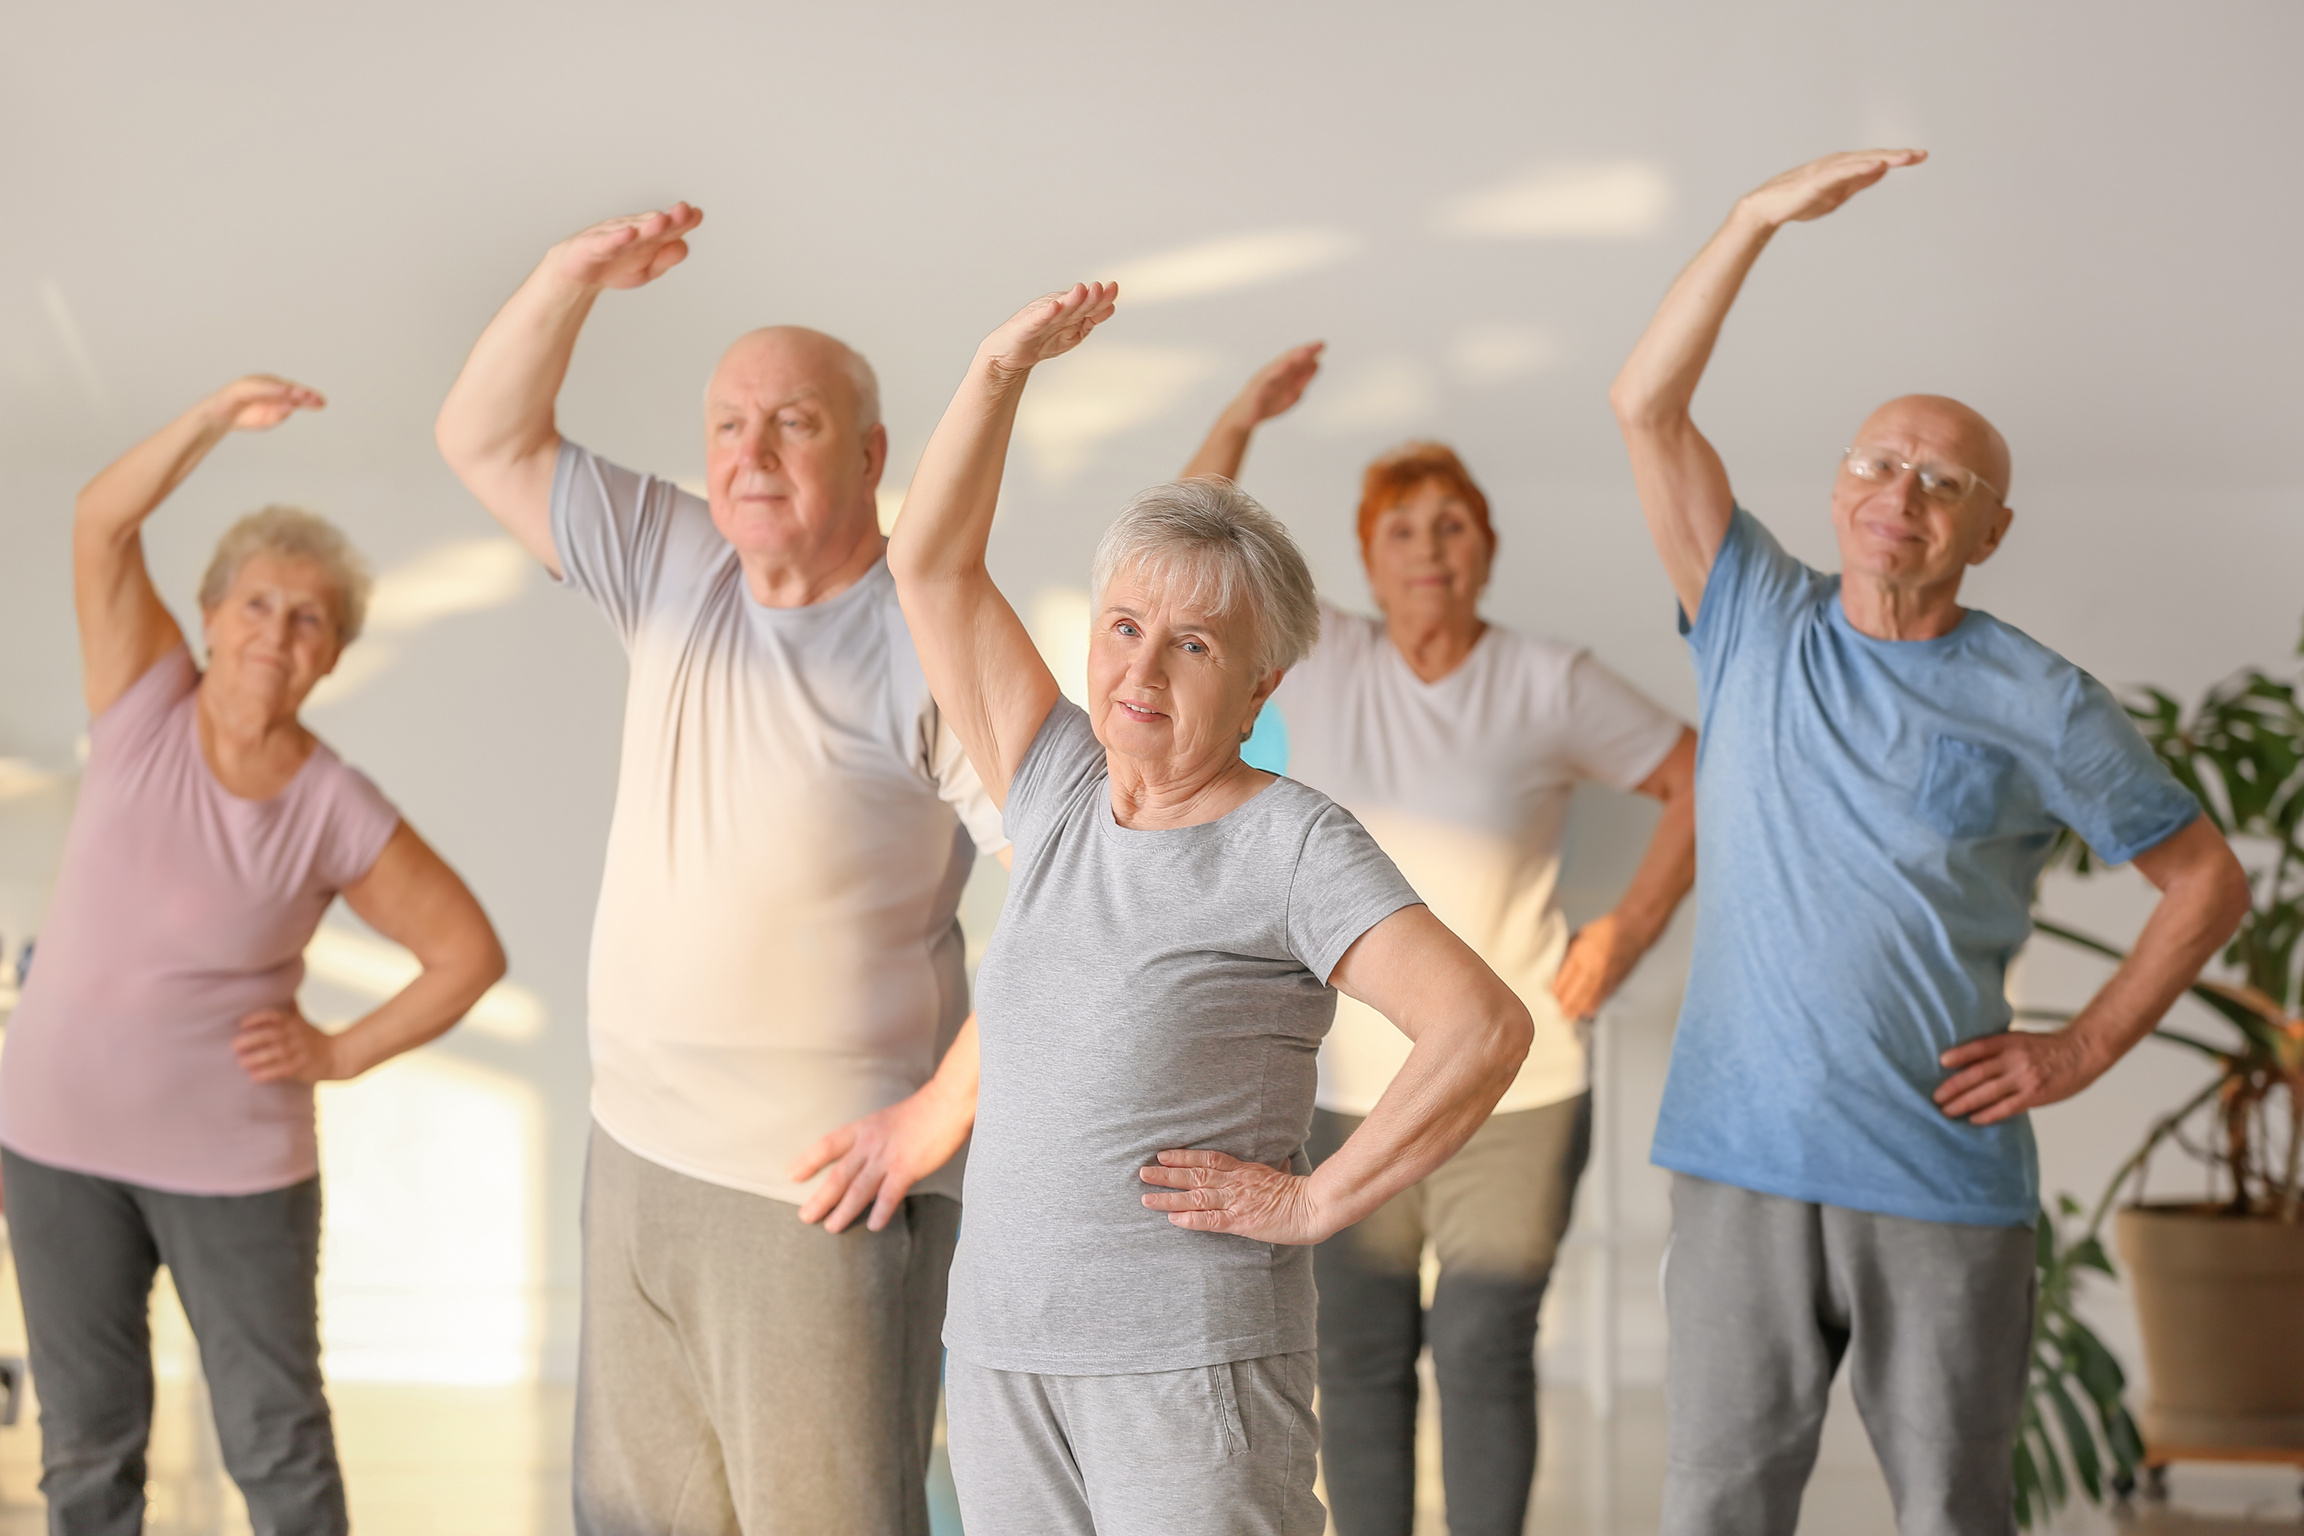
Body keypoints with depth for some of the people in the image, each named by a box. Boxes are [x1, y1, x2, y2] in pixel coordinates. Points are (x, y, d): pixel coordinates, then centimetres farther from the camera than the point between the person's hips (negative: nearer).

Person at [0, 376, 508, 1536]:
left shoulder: (340, 815, -10)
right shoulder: (148, 709, -5)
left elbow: (470, 953, -2)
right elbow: (101, 525, -15)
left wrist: (341, 1053, -7)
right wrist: (215, 419, -25)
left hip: (233, 1159, -2)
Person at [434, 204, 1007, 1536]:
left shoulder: (929, 648, -15)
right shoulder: (677, 566, 6)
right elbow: (487, 441, 12)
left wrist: (945, 1109, -18)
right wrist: (574, 278, -4)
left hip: (824, 1189, -7)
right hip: (639, 1162, 7)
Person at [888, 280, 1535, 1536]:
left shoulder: (1290, 844, -7)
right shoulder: (1061, 796, 10)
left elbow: (1485, 1028, -18)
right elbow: (932, 566, 12)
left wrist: (1313, 1202, -15)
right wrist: (1000, 371, 3)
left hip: (1193, 1356, -6)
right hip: (1000, 1344, 6)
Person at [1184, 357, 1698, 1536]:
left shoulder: (1550, 685, -2)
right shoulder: (1319, 660, 4)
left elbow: (1700, 782, 5)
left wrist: (1628, 932, -1)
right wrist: (1238, 423, -3)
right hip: (1345, 1086, 2)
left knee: (1484, 1353, -2)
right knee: (1358, 1357, 7)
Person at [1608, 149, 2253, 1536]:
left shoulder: (2040, 706, 1)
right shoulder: (1757, 627, 6)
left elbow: (2210, 879, 8)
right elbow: (1647, 406, -1)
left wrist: (2085, 1047, -1)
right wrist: (1759, 219, -9)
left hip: (1946, 1177, -1)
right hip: (1745, 1163, 1)